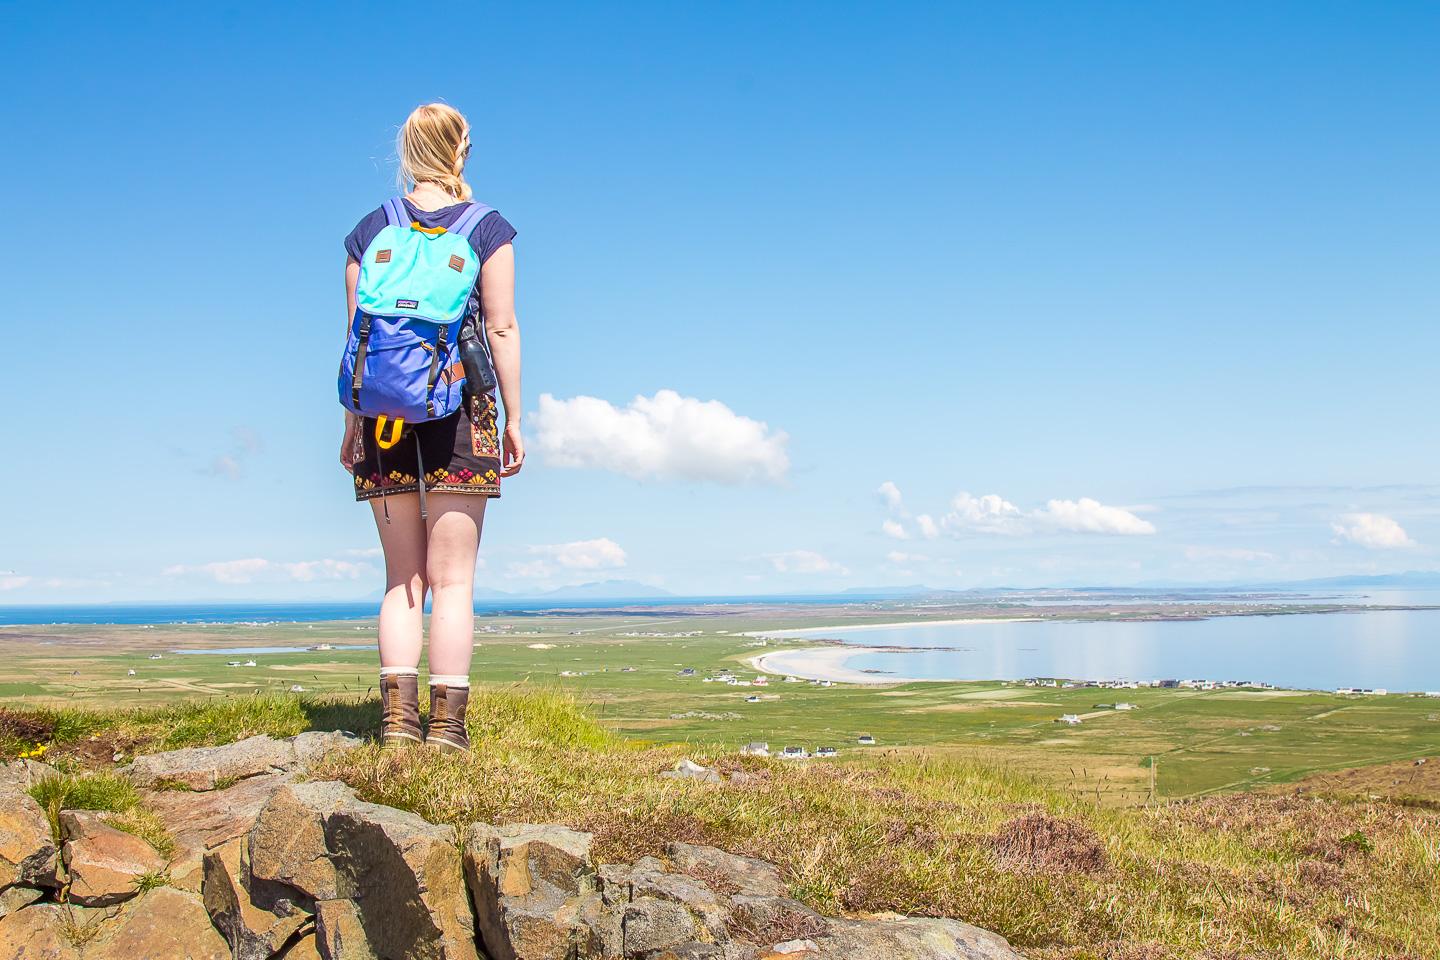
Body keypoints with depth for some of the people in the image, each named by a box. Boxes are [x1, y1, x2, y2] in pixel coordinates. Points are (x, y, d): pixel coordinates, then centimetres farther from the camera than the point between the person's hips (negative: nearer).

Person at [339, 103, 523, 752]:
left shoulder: (370, 230, 9)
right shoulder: (487, 228, 2)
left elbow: (356, 334, 7)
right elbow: (502, 328, -2)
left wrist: (353, 424, 12)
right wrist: (514, 419, 2)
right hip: (461, 409, -2)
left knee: (402, 576, 10)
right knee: (452, 578, 1)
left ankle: (398, 714, 3)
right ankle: (446, 724, -1)